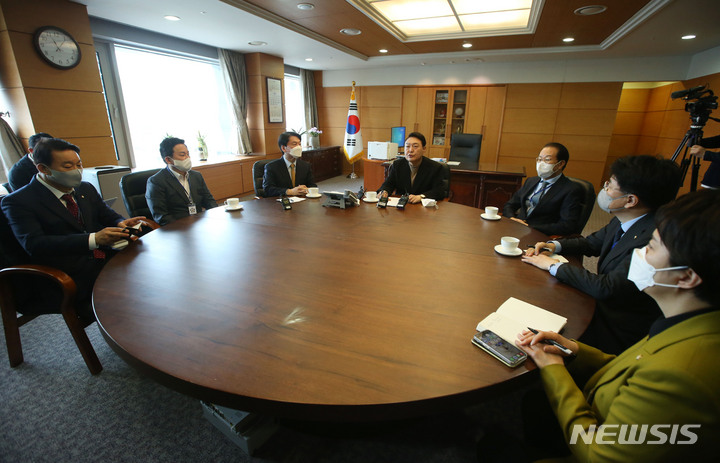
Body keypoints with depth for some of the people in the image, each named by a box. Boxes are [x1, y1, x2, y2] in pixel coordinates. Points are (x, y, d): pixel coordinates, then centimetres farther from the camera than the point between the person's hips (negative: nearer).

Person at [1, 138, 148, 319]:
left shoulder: (86, 189, 17)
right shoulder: (18, 202, -3)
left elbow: (108, 215, 19)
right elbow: (34, 244, -16)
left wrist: (121, 224, -9)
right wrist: (94, 239, -31)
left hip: (108, 258, 6)